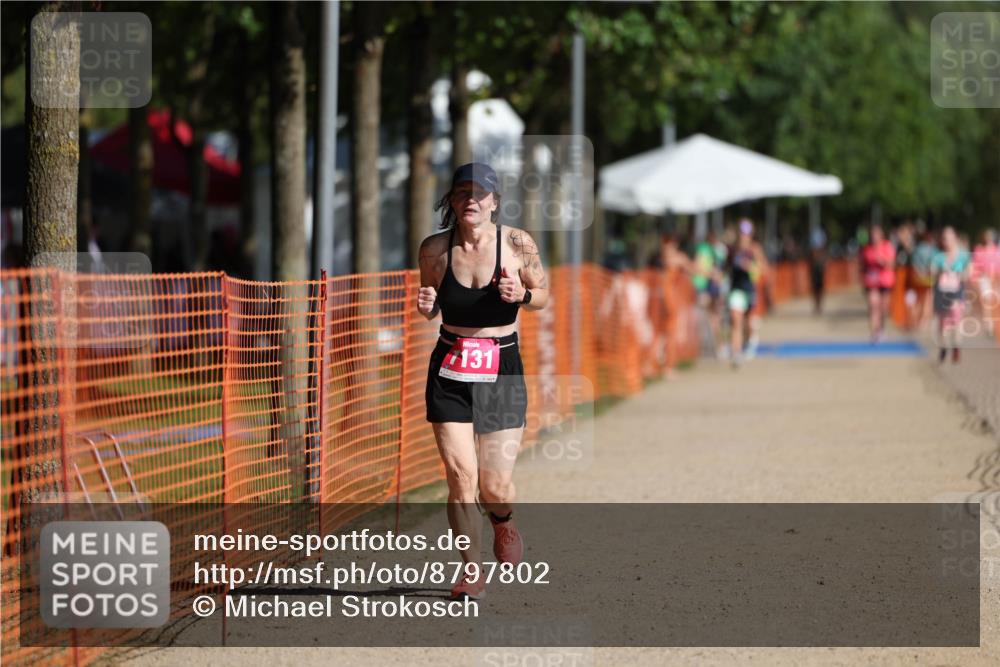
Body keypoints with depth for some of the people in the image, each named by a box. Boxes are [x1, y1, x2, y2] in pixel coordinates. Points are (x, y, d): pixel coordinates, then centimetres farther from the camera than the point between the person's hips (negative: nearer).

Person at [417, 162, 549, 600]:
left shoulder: (517, 244, -8)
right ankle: (472, 572, 3)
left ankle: (505, 528, 33)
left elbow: (543, 294, 6)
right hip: (449, 369, 1)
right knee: (460, 475, -10)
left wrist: (521, 295, -16)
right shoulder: (434, 249, -3)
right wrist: (426, 306, -11)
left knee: (495, 485, -3)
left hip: (501, 369, -1)